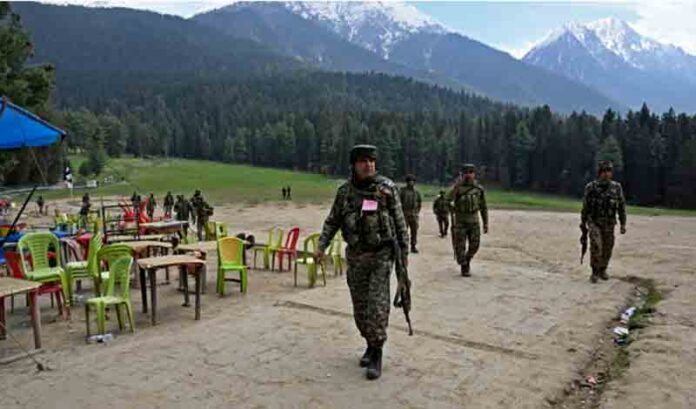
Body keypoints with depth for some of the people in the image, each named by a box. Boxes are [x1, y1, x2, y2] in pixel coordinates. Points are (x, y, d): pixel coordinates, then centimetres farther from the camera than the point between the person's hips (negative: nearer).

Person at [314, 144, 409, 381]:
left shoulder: (387, 188, -8)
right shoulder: (344, 192, 0)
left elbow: (399, 223, -2)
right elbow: (332, 222, 6)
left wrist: (405, 253, -2)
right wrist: (321, 247, -7)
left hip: (381, 256, -3)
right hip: (355, 257, 3)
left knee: (378, 305, -11)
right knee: (360, 307, 9)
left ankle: (376, 356, 1)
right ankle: (371, 345, 31)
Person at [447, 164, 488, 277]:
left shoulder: (479, 189, 1)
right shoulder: (457, 187, -5)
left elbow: (483, 207, 7)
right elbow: (449, 199, -24)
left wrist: (485, 223, 4)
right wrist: (457, 185, -31)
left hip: (474, 221, 2)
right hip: (460, 221, -2)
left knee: (474, 245, 3)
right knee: (460, 246, -4)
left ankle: (467, 260, 31)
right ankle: (464, 268, 12)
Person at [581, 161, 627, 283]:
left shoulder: (616, 187, -3)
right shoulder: (591, 187, -8)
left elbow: (622, 206, 2)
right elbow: (585, 206, 0)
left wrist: (623, 224, -3)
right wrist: (583, 223, 3)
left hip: (609, 224, 2)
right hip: (594, 223, -2)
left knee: (607, 249, 8)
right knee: (596, 247, -16)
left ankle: (602, 270, 29)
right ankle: (595, 272, -2)